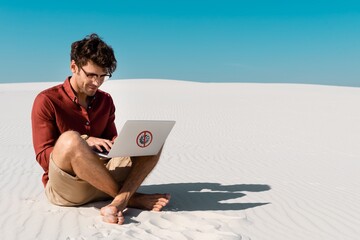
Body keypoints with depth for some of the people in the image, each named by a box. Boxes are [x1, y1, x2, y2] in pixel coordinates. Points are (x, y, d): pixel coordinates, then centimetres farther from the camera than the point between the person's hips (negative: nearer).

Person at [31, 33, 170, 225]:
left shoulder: (105, 101, 10)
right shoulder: (47, 101, -5)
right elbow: (43, 157, -9)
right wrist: (84, 141, -24)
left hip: (102, 182, 5)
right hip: (63, 187, -5)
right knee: (70, 139, -35)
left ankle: (118, 202, -33)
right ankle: (130, 198, -20)